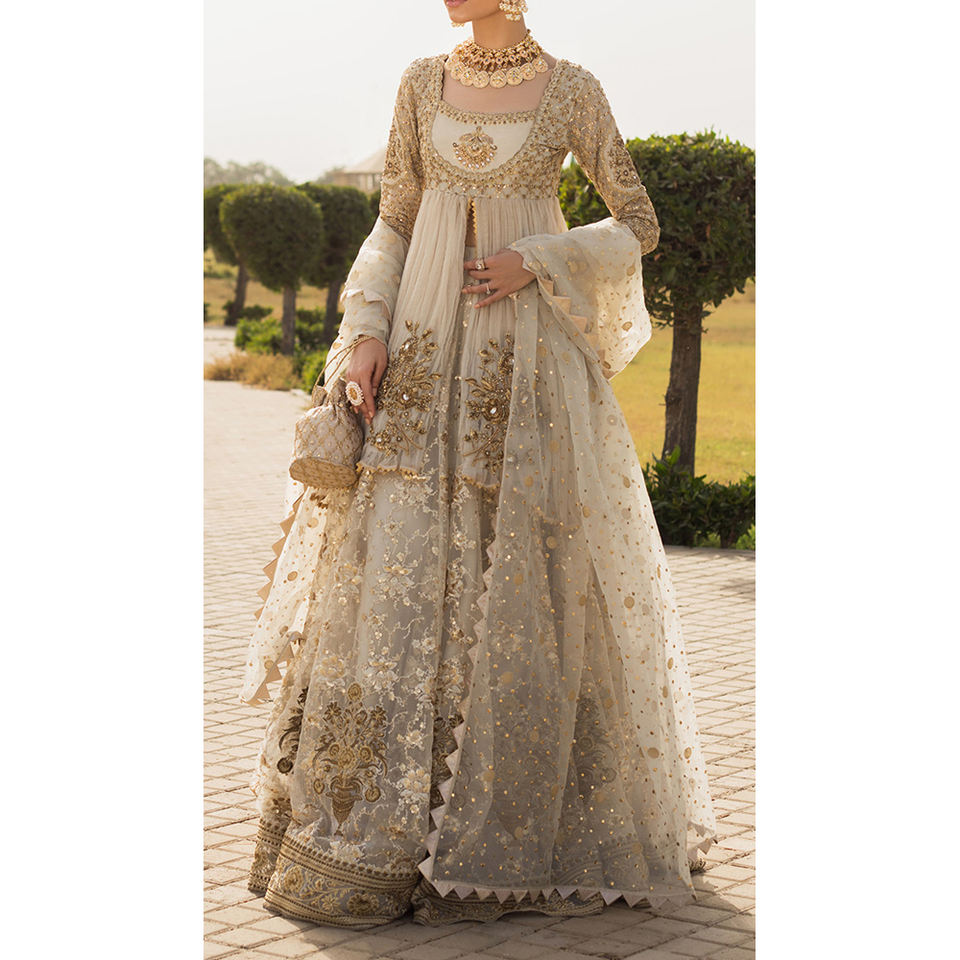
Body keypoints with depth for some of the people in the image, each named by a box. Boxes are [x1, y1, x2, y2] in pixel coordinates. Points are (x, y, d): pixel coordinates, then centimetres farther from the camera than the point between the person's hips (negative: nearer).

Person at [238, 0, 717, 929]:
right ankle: (372, 833, 3)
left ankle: (516, 828, 9)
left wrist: (535, 261, -10)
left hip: (526, 357, -2)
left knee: (523, 570, -3)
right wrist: (366, 330, -3)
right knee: (398, 566, -3)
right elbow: (392, 224, 11)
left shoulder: (572, 90, 2)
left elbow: (639, 225, 4)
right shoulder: (422, 83, 10)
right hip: (424, 348, 3)